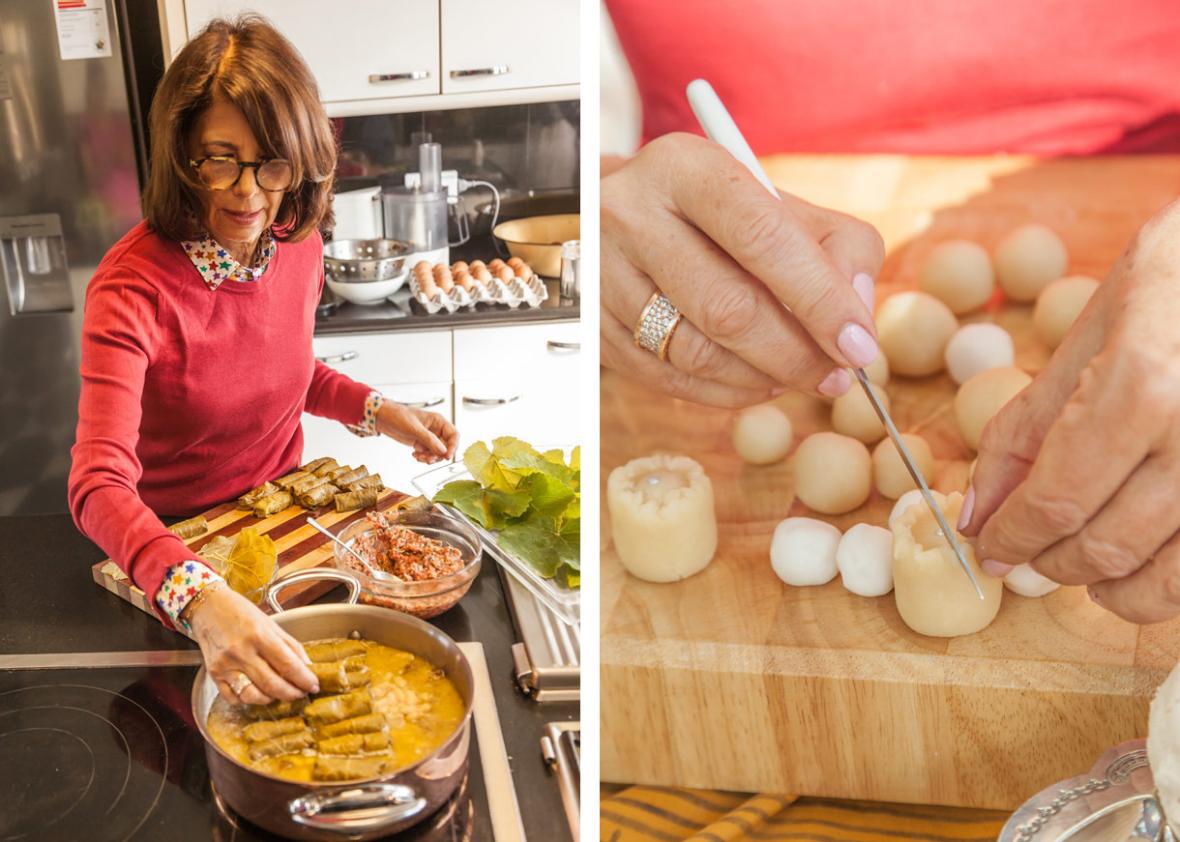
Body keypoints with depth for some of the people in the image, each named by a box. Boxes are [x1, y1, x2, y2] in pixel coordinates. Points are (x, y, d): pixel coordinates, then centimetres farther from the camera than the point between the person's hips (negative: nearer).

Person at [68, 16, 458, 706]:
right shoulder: (133, 287, -26)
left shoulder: (299, 247, -8)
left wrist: (377, 410, -6)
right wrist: (201, 597, -53)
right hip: (176, 545, -4)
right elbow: (100, 484, -36)